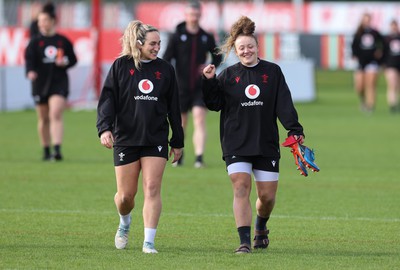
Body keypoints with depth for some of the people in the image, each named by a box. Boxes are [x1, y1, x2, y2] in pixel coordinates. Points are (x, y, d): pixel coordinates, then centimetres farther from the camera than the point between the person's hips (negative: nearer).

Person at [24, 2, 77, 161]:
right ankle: (46, 151, 25)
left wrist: (65, 62, -10)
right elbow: (29, 59, -12)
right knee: (43, 119, 10)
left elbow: (73, 59, 12)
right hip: (40, 84, 2)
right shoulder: (35, 42, 1)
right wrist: (30, 71, -33)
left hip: (59, 82, -1)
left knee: (55, 115, -17)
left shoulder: (63, 41, 3)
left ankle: (57, 149, -24)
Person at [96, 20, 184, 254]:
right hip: (126, 138, -1)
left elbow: (174, 108, 13)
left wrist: (178, 141, 14)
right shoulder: (121, 66, 1)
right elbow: (108, 99, -4)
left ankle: (149, 242, -9)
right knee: (126, 195, 4)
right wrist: (105, 128, -18)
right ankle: (125, 224, 36)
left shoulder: (165, 69, 7)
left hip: (156, 139, 1)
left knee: (152, 189, -10)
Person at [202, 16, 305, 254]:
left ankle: (261, 227, 36)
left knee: (267, 195, 5)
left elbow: (284, 104, 0)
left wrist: (295, 129, -11)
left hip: (266, 144, 1)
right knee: (241, 187, -15)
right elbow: (214, 103, 0)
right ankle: (244, 241, -16)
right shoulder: (228, 75, 5)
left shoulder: (273, 72, 5)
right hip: (236, 144, -1)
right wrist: (209, 81, -14)